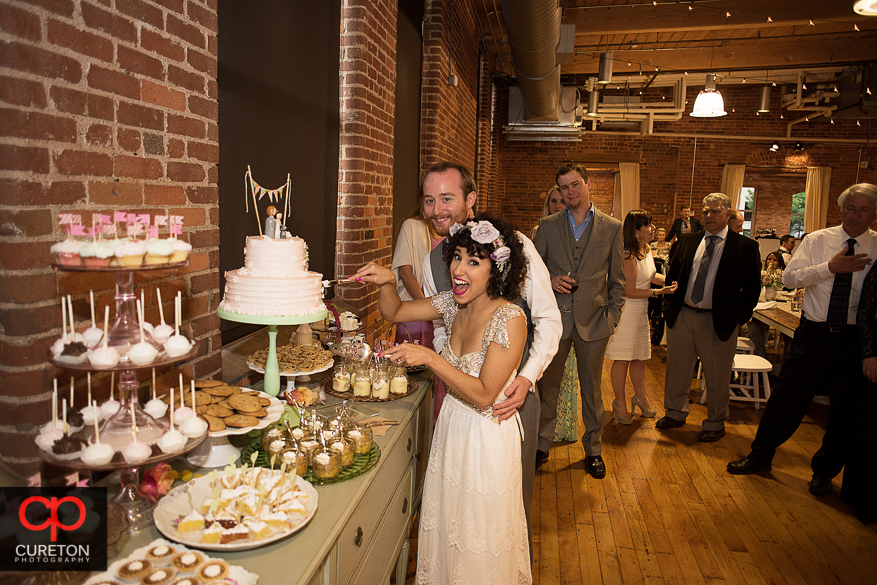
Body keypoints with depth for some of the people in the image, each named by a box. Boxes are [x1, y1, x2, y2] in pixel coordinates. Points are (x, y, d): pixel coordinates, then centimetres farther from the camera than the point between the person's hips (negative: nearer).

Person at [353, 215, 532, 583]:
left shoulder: (509, 319, -24)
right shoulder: (454, 304, -4)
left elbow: (483, 395, -25)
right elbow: (394, 312, 7)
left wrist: (430, 358, -29)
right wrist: (387, 282, -13)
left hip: (486, 438, -6)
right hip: (451, 426, 6)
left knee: (479, 541, 15)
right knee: (446, 527, 24)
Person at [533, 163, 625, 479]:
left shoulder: (612, 228, 3)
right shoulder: (547, 226, 4)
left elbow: (617, 279, 6)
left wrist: (612, 317, -1)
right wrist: (549, 281, -12)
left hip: (593, 321, 0)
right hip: (554, 318, 1)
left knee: (592, 388, 11)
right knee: (547, 385, 10)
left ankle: (593, 449, 28)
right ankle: (542, 444, 27)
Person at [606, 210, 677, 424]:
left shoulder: (646, 249, 7)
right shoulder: (629, 256, -23)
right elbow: (630, 292, -19)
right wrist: (658, 292, -15)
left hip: (641, 312, 9)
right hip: (626, 311, -9)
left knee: (640, 358, 18)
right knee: (623, 360, 3)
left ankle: (640, 397, 35)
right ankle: (620, 403, 17)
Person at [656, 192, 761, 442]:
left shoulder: (745, 247, -3)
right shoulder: (687, 241, 8)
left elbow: (752, 288, -3)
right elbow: (672, 275, 13)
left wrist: (740, 317, -8)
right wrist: (668, 306, 5)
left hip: (719, 321, -3)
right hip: (682, 316, 4)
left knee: (717, 377, 8)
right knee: (677, 368, 14)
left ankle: (715, 424, 27)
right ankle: (675, 413, 33)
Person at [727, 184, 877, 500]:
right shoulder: (817, 241, 1)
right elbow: (789, 277, -8)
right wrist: (831, 267, -19)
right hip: (813, 333, 0)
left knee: (845, 408, 11)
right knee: (786, 397, 6)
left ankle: (823, 472, 31)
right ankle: (760, 456, 24)